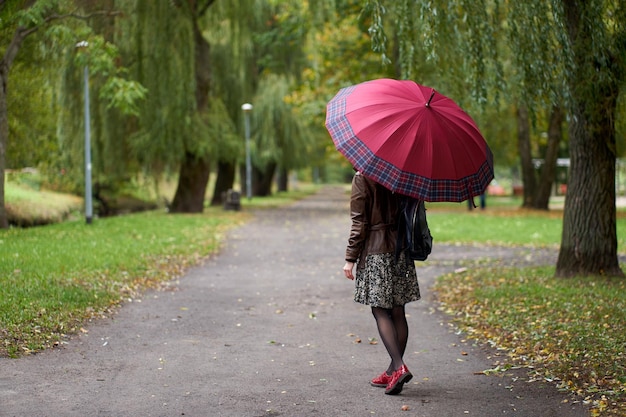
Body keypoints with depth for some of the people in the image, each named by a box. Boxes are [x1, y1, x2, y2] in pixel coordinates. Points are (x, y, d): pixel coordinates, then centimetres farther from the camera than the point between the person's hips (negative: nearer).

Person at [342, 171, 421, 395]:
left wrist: (350, 257, -6)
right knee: (397, 312, 8)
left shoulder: (362, 178, -8)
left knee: (380, 311, -2)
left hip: (374, 251, -5)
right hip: (401, 250, 5)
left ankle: (399, 366, -16)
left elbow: (359, 223, -10)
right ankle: (393, 371, 15)